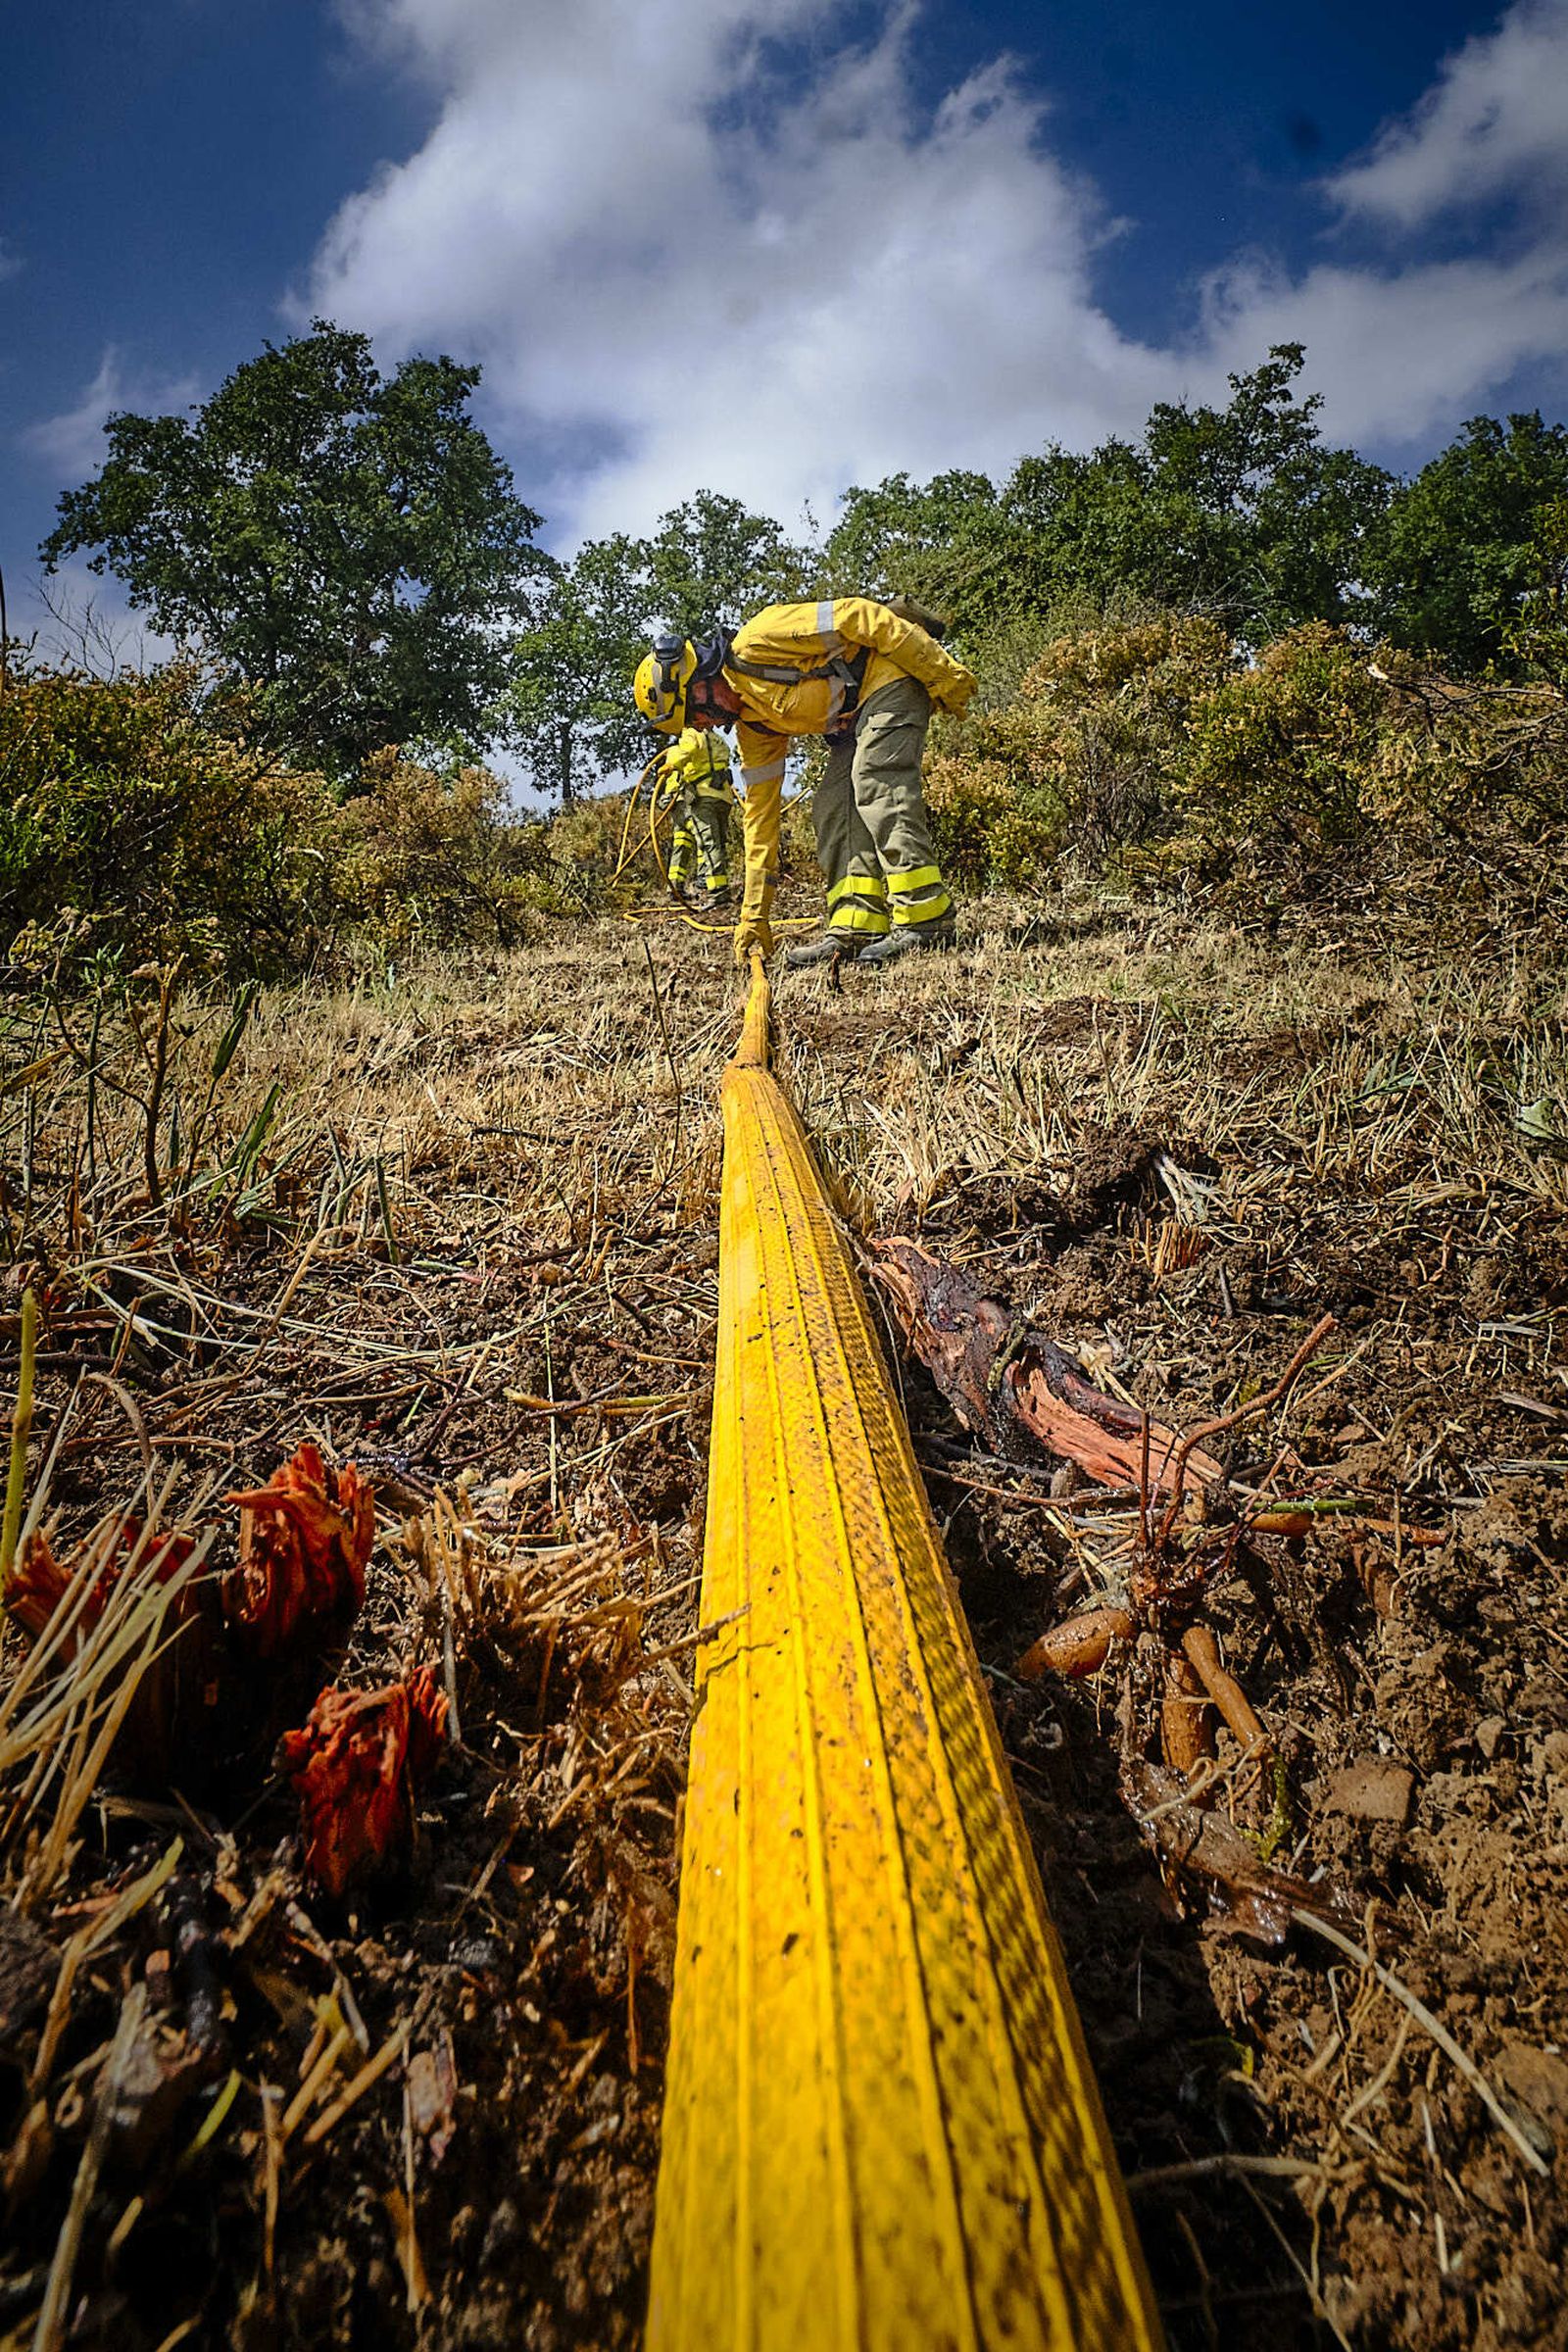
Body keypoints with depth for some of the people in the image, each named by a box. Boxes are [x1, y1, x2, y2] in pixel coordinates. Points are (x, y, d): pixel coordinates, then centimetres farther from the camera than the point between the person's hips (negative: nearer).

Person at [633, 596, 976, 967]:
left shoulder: (754, 644, -19)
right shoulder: (753, 727, 8)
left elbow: (859, 616, -21)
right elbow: (760, 809, 11)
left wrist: (943, 674, -20)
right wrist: (754, 914, 10)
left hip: (893, 676, -9)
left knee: (877, 785, -22)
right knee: (834, 810, 0)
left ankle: (924, 921, -24)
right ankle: (855, 928, -5)